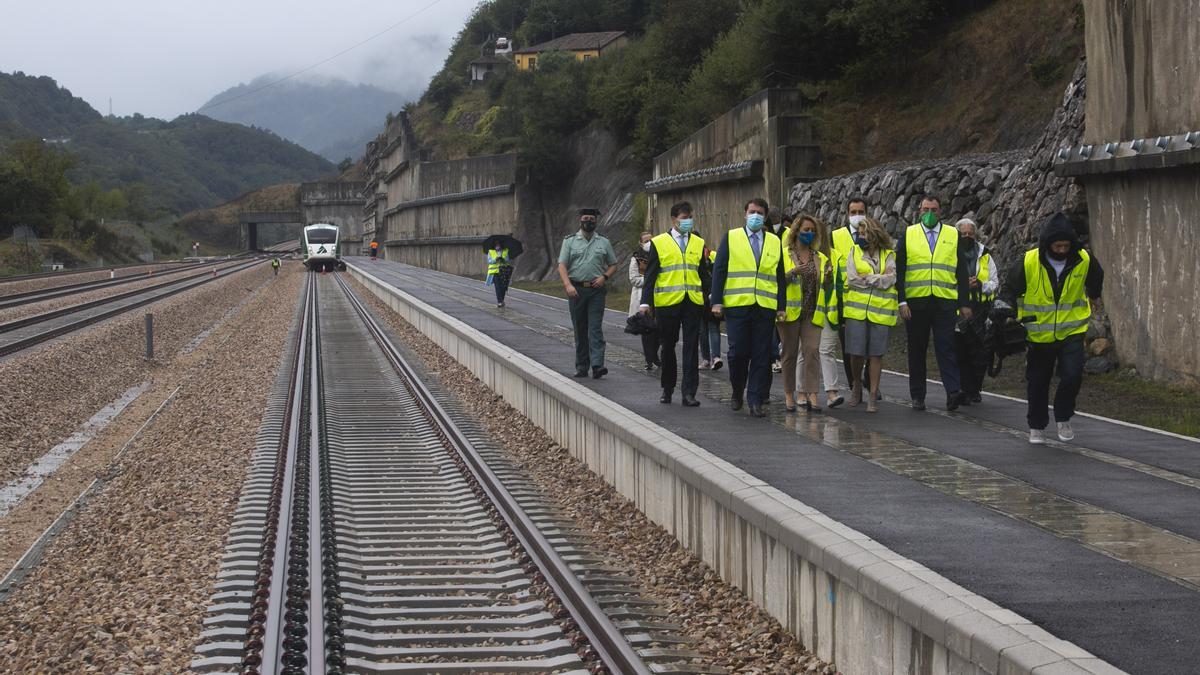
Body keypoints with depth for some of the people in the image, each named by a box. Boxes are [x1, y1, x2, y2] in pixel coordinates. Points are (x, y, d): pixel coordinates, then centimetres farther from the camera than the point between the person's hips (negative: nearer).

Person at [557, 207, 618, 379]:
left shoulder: (604, 242, 10)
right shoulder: (570, 241, 7)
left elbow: (613, 265, 15)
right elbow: (562, 265, -1)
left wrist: (604, 277, -5)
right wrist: (568, 285, -16)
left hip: (596, 290, 0)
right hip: (576, 290, 0)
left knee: (595, 328, -11)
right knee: (579, 330, 5)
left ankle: (597, 365, -20)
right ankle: (581, 367, 11)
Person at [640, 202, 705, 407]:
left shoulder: (698, 243, 12)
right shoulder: (659, 243, 3)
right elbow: (650, 275, 2)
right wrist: (646, 302, -5)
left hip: (693, 303, 2)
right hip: (667, 303, -2)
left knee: (691, 347, -4)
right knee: (667, 346, 8)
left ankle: (689, 393, -4)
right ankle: (667, 389, 23)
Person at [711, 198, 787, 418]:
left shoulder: (775, 242, 13)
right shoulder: (731, 237, 6)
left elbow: (780, 276, 14)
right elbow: (719, 270, 3)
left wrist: (781, 306, 7)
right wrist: (717, 301, -6)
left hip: (765, 308, 2)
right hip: (737, 306, -2)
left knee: (761, 356, 0)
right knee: (738, 352, -3)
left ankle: (755, 402, 4)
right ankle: (738, 391, 21)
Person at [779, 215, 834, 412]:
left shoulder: (821, 259, 15)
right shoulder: (784, 255, 5)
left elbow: (826, 288, 17)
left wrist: (829, 277, -4)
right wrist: (792, 273, -18)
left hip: (813, 313, 2)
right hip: (790, 311, -2)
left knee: (812, 351, -11)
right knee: (790, 352, 2)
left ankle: (811, 395, -14)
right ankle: (789, 394, 11)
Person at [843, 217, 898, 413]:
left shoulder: (888, 255, 7)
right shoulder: (854, 251, 9)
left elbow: (890, 280, -6)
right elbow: (852, 278, -4)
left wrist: (867, 278, -7)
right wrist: (879, 278, -3)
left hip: (880, 310, 0)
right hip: (856, 308, 1)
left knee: (876, 353, 0)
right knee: (856, 352, -1)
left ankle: (873, 395, 6)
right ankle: (857, 385, 25)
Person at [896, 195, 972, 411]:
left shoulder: (953, 236, 11)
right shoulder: (908, 235, 8)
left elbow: (961, 272, 11)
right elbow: (899, 270, 5)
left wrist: (964, 303, 5)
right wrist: (902, 301, -6)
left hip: (945, 302, 0)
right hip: (915, 302, 1)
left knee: (946, 347, -9)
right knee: (917, 350, 6)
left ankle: (953, 392, -16)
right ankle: (917, 396, 13)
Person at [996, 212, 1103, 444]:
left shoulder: (1084, 260, -7)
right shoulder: (1028, 262, -14)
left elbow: (1095, 282, 18)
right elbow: (1010, 288, -1)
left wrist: (1093, 297, 34)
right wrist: (1004, 308, -19)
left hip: (1072, 331, 0)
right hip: (1039, 335, 0)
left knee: (1072, 375, -15)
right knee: (1037, 382, 7)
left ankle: (1063, 419, 9)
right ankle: (1036, 427, 26)